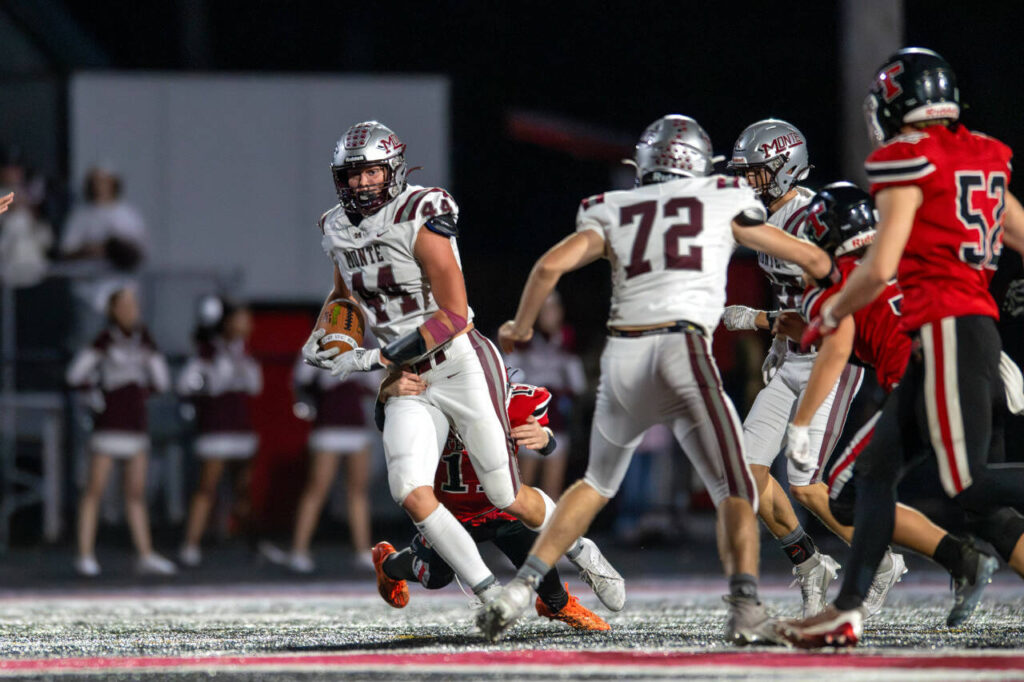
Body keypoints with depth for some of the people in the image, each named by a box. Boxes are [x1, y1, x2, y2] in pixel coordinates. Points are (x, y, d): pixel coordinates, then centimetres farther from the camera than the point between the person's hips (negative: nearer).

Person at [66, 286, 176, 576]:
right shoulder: (105, 341, -6)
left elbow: (162, 383, 14)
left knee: (136, 493, 9)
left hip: (136, 426, 6)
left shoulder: (143, 340, 10)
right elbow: (76, 376, -11)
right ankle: (85, 555, -2)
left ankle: (146, 555, 11)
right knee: (95, 489, -4)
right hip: (108, 425, -6)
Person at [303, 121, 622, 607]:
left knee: (508, 498, 3)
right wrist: (320, 339, 7)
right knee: (411, 494, -17)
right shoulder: (341, 233, 4)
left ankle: (585, 553, 31)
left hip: (461, 366, -5)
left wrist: (369, 360, -23)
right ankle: (491, 597, -10)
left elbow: (454, 317, -21)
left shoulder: (420, 223, -17)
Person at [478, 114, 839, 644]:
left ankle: (520, 588, 16)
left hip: (623, 356, 3)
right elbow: (810, 258, 23)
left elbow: (551, 265, 3)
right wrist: (829, 271, 47)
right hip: (683, 349, -3)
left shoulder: (612, 212, 18)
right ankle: (745, 608, -20)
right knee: (734, 488, 2)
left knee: (598, 482, 24)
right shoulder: (722, 201, 15)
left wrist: (520, 327, 19)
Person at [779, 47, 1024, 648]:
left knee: (971, 487, -13)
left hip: (947, 329, -9)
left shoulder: (908, 161, -8)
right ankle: (847, 612, 11)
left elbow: (879, 268, -11)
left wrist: (829, 317, 4)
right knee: (877, 469, 13)